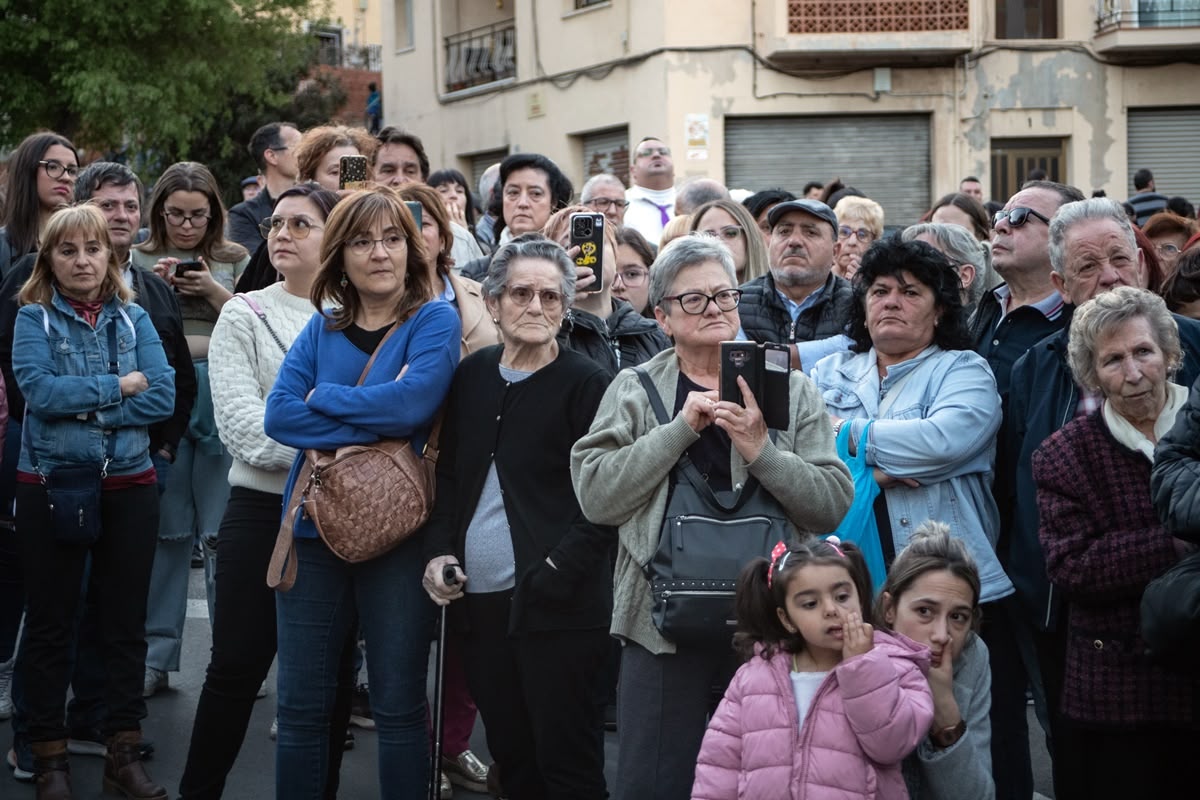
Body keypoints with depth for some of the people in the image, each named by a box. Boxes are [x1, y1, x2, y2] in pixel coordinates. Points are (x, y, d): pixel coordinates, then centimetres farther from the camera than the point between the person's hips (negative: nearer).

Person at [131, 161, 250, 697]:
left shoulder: (235, 261, 10)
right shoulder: (139, 260, 12)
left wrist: (214, 292, -9)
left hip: (221, 396, -1)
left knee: (223, 530, -2)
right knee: (164, 528, 3)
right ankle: (156, 655, 10)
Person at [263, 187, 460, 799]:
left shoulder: (434, 321, -1)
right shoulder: (322, 329, 10)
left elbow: (414, 400, -20)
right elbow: (278, 415, -5)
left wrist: (324, 398, -8)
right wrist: (371, 425, -16)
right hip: (314, 525, 4)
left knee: (399, 707, 4)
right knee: (301, 706, 8)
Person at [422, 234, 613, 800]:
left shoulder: (586, 384, -5)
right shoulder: (472, 376, 12)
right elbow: (449, 474, 20)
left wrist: (558, 570, -18)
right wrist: (439, 550, 6)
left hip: (557, 605, -6)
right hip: (481, 601, 6)